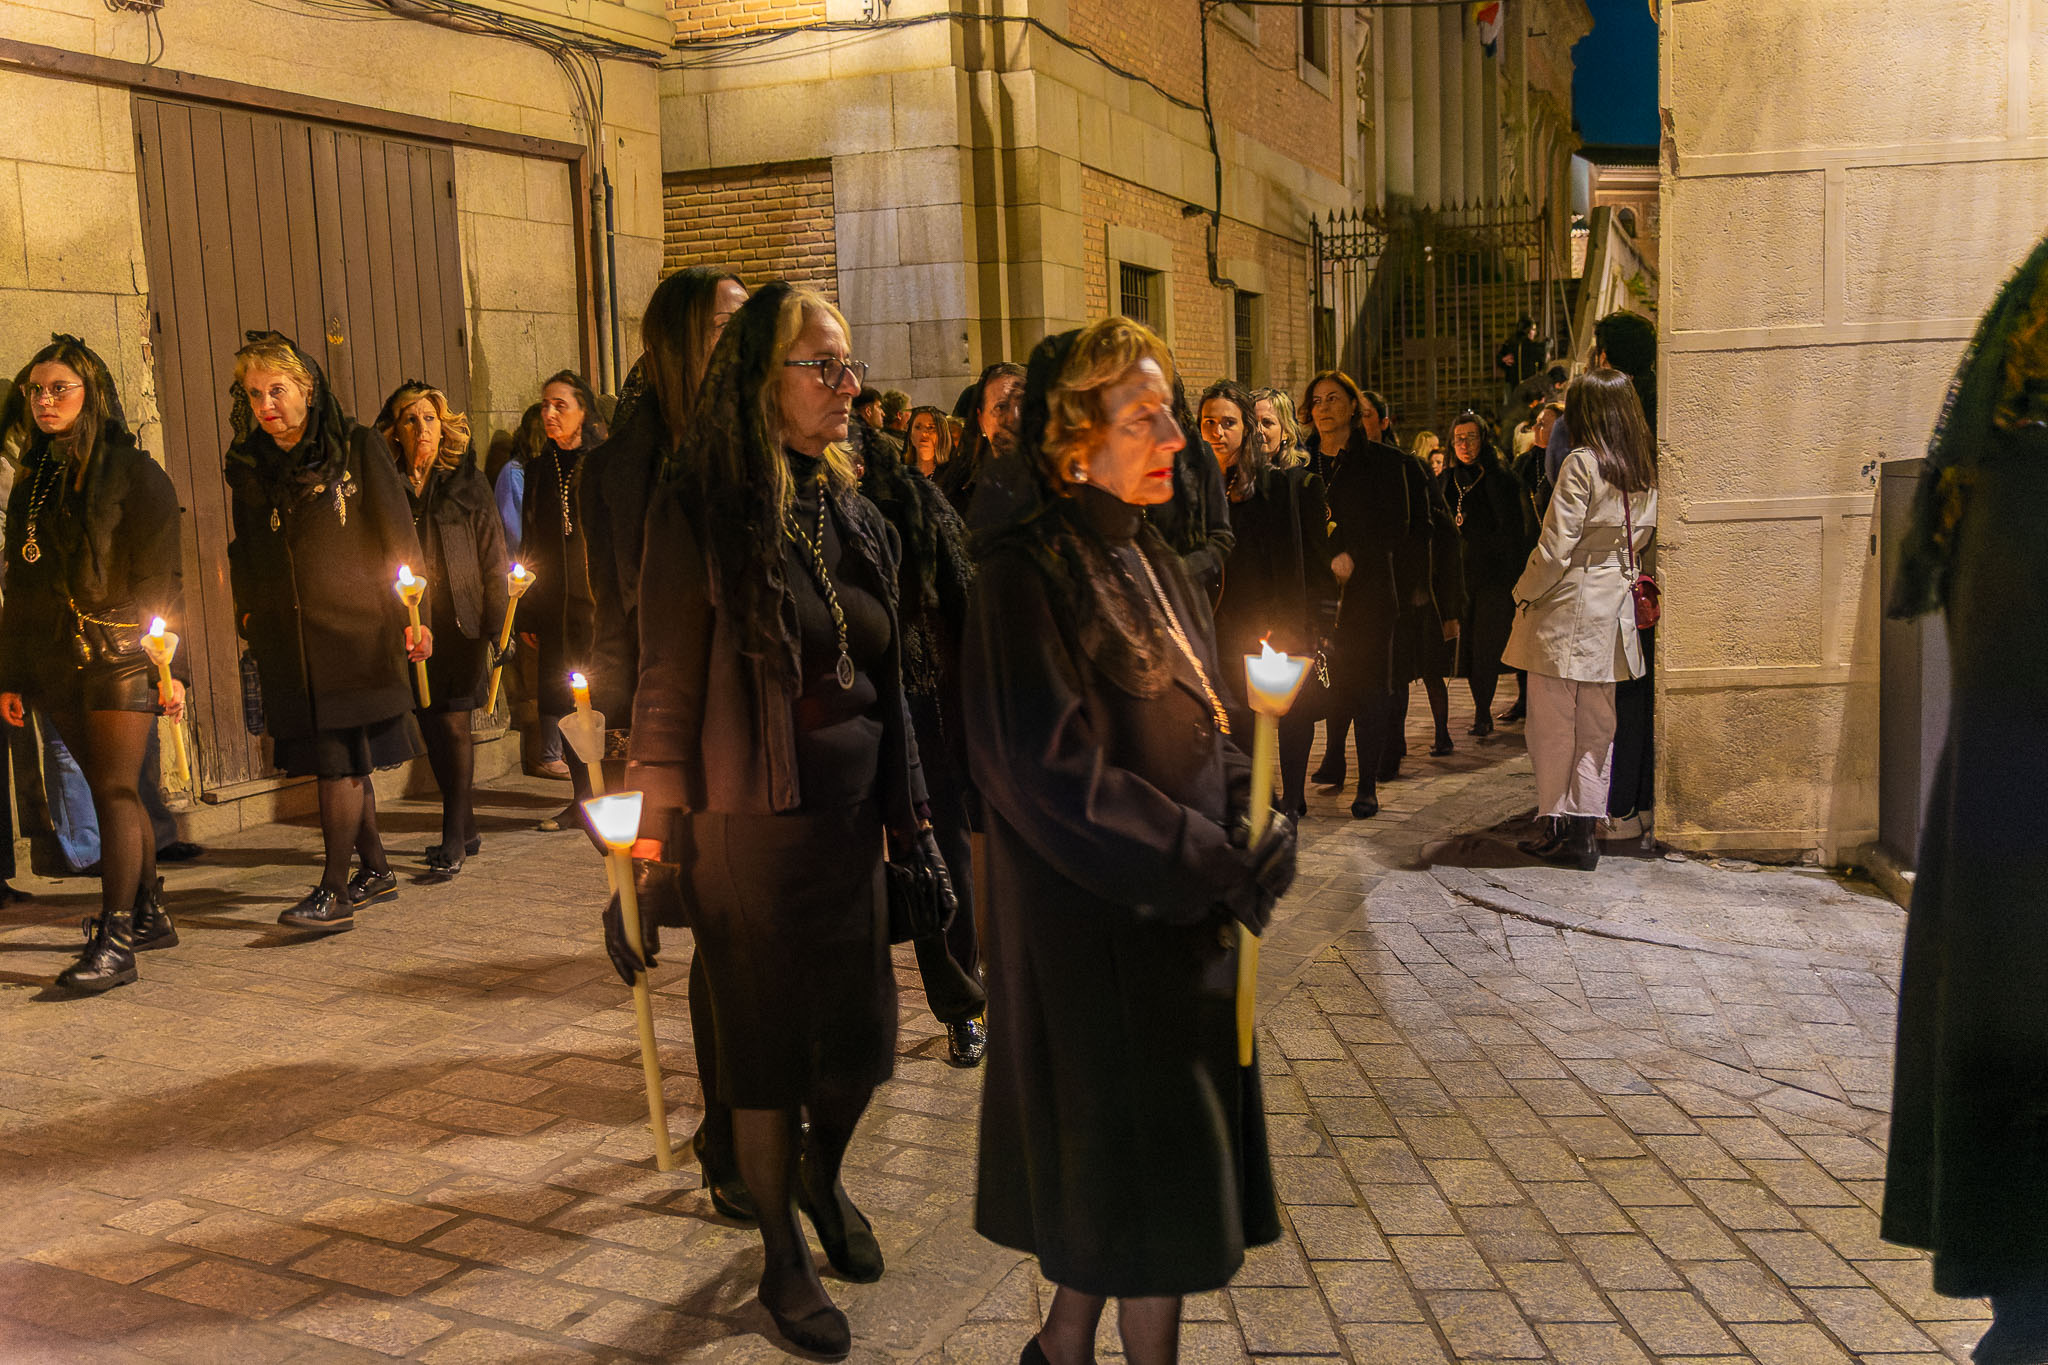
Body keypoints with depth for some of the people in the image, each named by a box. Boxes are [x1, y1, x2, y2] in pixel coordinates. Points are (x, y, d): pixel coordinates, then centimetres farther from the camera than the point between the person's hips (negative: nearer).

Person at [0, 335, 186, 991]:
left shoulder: (133, 472, -3)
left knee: (115, 793, -8)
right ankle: (150, 916, 20)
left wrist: (171, 666, -14)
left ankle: (115, 942, -7)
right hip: (55, 661, 6)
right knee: (113, 794, 10)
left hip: (120, 655, -6)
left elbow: (162, 578, -7)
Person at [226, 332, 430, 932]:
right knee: (340, 759, 9)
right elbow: (246, 551, 21)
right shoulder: (247, 465, 11)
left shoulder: (358, 448, -2)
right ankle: (376, 870, 22)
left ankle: (334, 892, -5)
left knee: (341, 758, -8)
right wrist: (249, 613, 15)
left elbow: (398, 533, -2)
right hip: (287, 640, 5)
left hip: (356, 629, -4)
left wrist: (415, 613, -6)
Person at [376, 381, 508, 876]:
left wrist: (495, 625, -7)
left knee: (453, 724, -6)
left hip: (460, 623, -3)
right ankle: (465, 829, 22)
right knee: (430, 727, 8)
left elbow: (492, 557, 0)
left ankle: (453, 838, 0)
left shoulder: (467, 482, 2)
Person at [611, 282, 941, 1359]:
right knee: (767, 1048, 7)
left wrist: (909, 815, 13)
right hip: (752, 825, -6)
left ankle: (823, 1176, 43)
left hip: (851, 814, 6)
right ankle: (782, 1259, 27)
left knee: (864, 1029, 12)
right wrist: (660, 848, -12)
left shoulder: (851, 513, 8)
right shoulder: (703, 513, -11)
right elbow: (667, 696, -11)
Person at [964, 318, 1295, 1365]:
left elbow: (1201, 729, 13)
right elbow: (1053, 768, -22)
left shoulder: (1150, 563, 10)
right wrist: (1209, 866, -21)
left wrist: (1251, 822, -7)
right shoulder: (1026, 573, -16)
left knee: (1116, 1161, 17)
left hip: (1181, 911, 8)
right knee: (1148, 1162, 2)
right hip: (1095, 924, -8)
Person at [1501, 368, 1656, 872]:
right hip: (1614, 612, 6)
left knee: (1553, 723, 3)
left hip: (1566, 607, -6)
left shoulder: (1582, 464, -14)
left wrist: (1523, 593, -3)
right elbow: (1650, 547, 12)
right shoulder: (1648, 470, 6)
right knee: (1596, 726, 10)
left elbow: (1555, 548, -16)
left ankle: (1553, 825, 9)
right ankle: (1585, 829, 12)